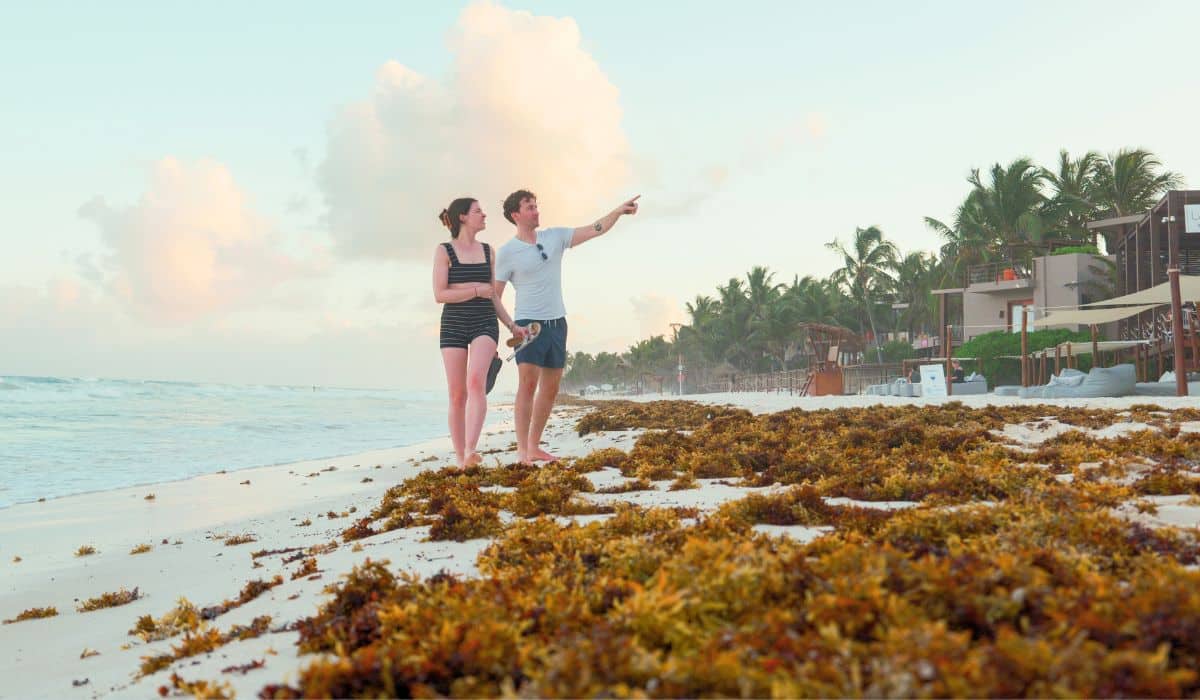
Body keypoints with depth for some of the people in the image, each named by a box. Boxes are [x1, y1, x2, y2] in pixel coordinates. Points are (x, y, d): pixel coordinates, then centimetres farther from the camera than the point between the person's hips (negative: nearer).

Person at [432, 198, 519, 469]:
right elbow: (440, 295, -8)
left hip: (485, 324, 2)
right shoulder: (444, 250, 0)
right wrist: (477, 290, -8)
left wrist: (513, 326, 9)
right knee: (457, 395, -3)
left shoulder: (488, 251, 13)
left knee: (476, 382, -24)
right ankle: (460, 459, 7)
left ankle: (471, 451, -34)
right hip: (453, 326, -1)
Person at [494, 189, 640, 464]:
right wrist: (510, 326, -19)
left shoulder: (555, 237, 7)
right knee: (528, 383, -16)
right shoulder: (507, 252, -6)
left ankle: (534, 447, 17)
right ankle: (522, 450, -14)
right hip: (528, 324, -6)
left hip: (557, 323, 6)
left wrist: (618, 211, -7)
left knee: (550, 388, 7)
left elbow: (594, 230, 5)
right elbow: (494, 296, -7)